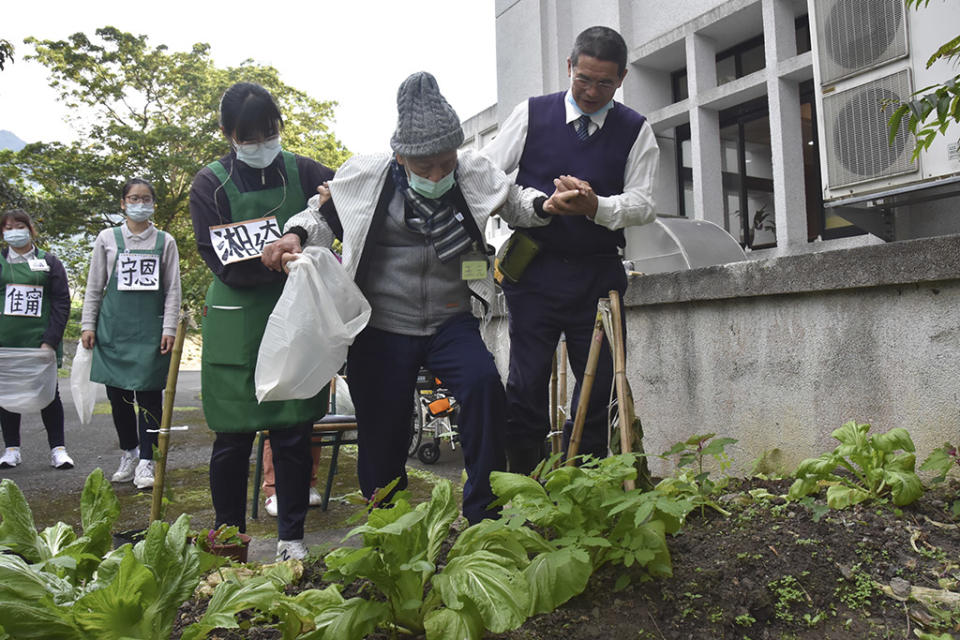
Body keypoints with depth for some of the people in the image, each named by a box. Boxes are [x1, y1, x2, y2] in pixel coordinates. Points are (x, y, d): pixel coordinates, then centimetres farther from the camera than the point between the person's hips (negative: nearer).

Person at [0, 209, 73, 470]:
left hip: (40, 341, -2)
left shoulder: (49, 262, 6)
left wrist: (50, 340, -10)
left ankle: (57, 449, 6)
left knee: (48, 393, 0)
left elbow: (62, 302, 0)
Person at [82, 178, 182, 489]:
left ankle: (146, 460, 1)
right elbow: (94, 286, 10)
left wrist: (169, 328, -3)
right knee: (117, 393, 6)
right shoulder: (107, 239, 8)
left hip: (150, 328, -1)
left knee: (149, 392, -5)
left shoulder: (165, 241, 7)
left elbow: (172, 289, 5)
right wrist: (88, 324, 4)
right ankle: (128, 452, 23)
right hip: (114, 326, 1)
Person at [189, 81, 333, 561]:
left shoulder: (302, 172, 4)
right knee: (234, 437, 7)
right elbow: (227, 265, -11)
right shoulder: (210, 185, -2)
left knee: (294, 432, 6)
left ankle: (291, 537, 23)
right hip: (237, 327, -1)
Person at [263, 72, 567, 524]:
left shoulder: (475, 173, 0)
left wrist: (544, 205, -6)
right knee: (382, 434, 4)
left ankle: (483, 515, -10)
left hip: (451, 322, 1)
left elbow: (515, 204, 16)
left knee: (484, 384, -26)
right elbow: (323, 214, 11)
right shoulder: (364, 175, -5)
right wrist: (296, 234, -10)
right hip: (382, 329, -1)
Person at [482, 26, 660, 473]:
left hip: (598, 274, 2)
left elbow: (643, 203, -2)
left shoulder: (635, 130, 6)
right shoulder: (531, 114, 5)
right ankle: (522, 484, 10)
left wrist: (596, 207, -22)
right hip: (534, 269, -1)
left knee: (598, 383, 5)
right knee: (527, 381, -2)